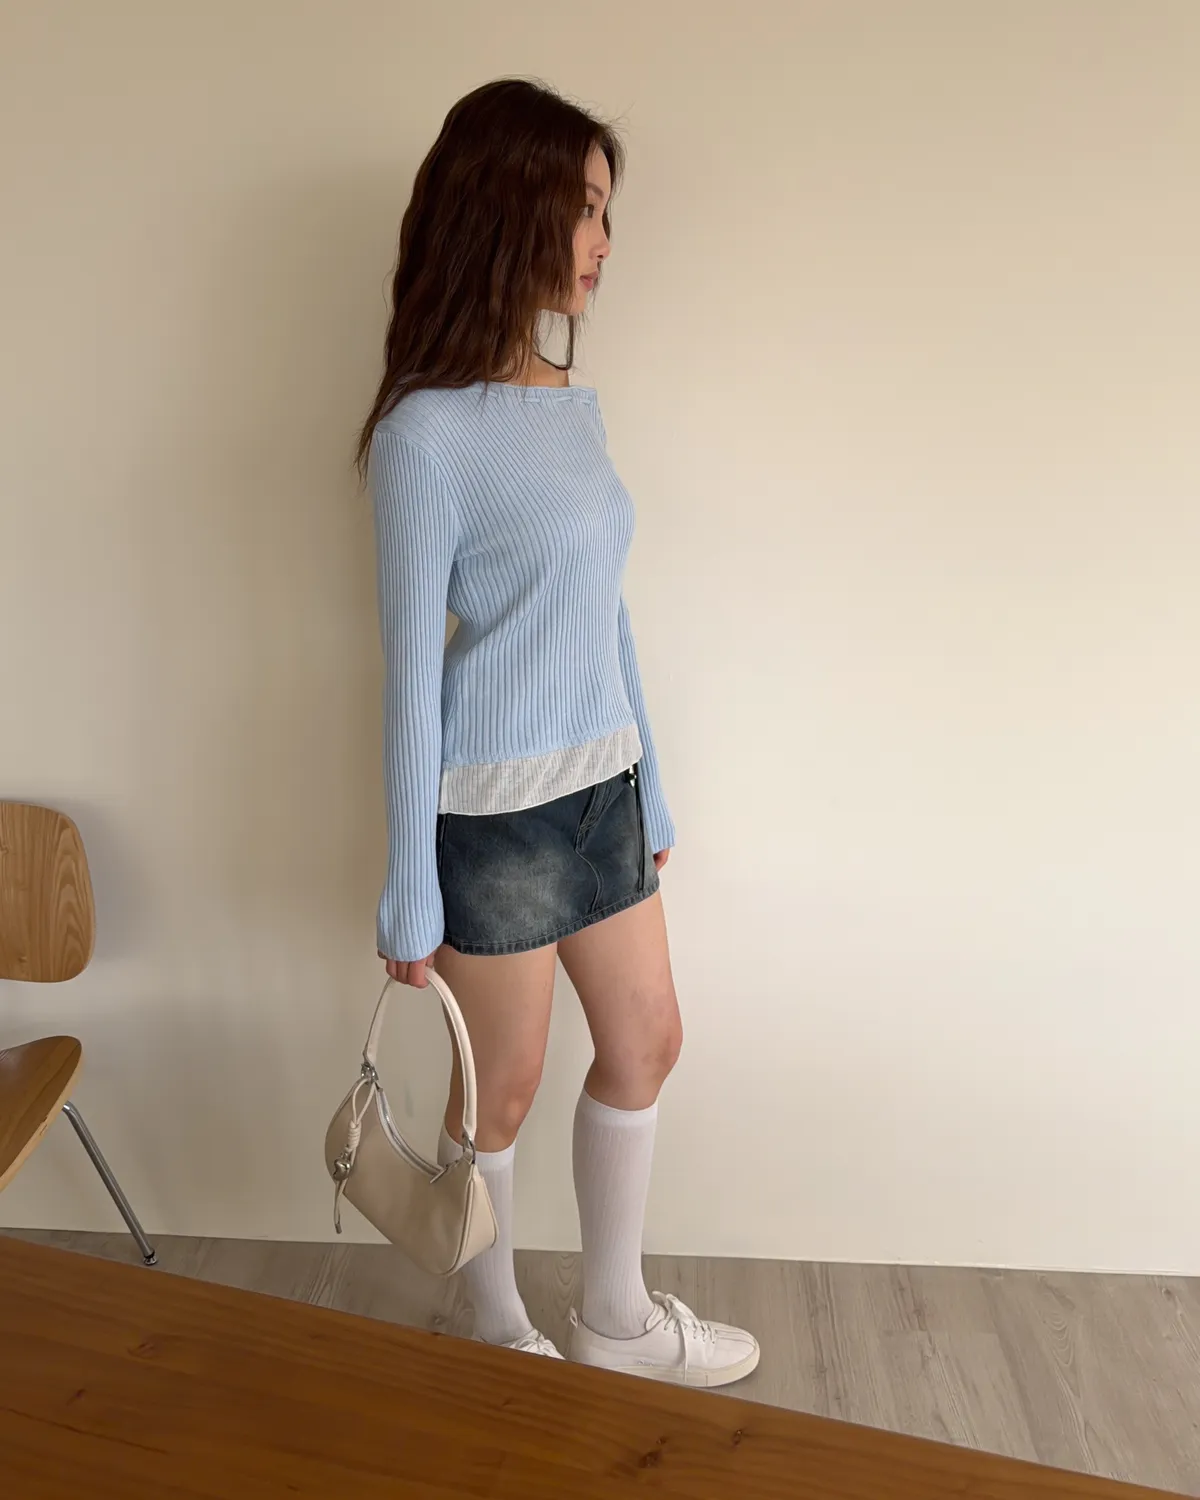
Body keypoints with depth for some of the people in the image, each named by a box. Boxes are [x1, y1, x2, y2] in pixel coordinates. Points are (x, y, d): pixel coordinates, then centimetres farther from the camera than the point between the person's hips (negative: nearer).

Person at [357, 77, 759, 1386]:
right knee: (501, 1090, 11)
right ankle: (499, 1338, 39)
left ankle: (614, 1318, 41)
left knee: (644, 1045, 18)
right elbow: (411, 670, -15)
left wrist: (649, 791, 16)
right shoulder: (427, 432, -16)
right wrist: (411, 899, -11)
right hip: (499, 808, -8)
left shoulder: (571, 404, 6)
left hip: (601, 788, 8)